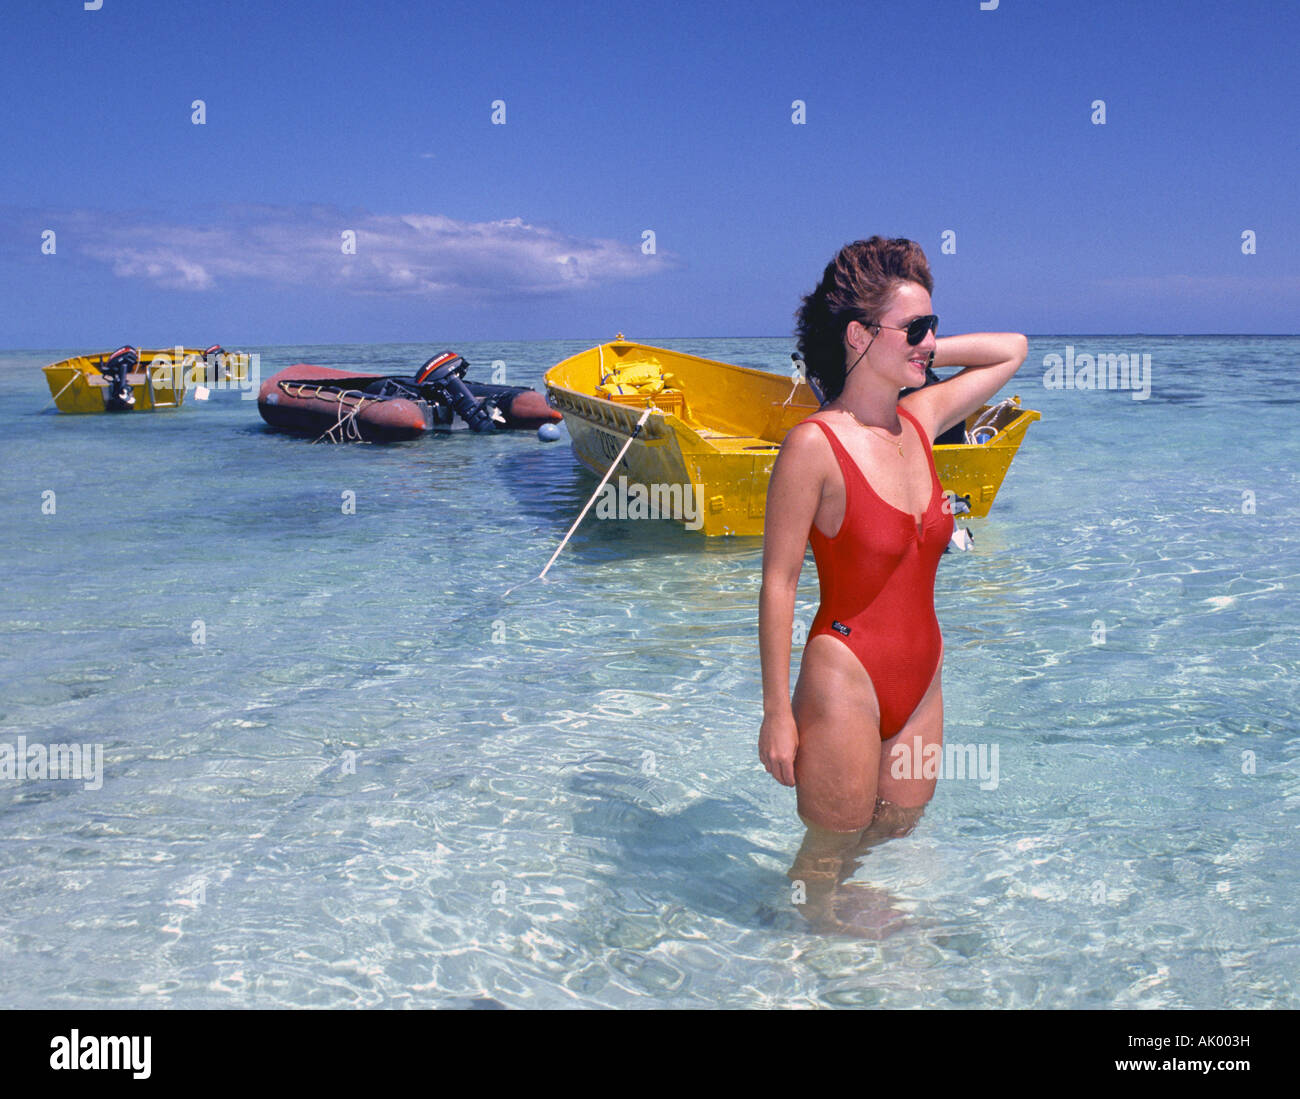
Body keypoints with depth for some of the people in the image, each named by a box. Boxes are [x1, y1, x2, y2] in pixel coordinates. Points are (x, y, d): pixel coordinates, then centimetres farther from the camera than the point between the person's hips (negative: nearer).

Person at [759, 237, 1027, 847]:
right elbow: (778, 582, -14)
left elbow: (1012, 348, 18)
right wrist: (777, 712, -14)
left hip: (922, 681, 7)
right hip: (845, 677, -7)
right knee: (828, 855, 9)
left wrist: (919, 354, 4)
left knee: (896, 840, 20)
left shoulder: (919, 421, 3)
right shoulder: (814, 444, -16)